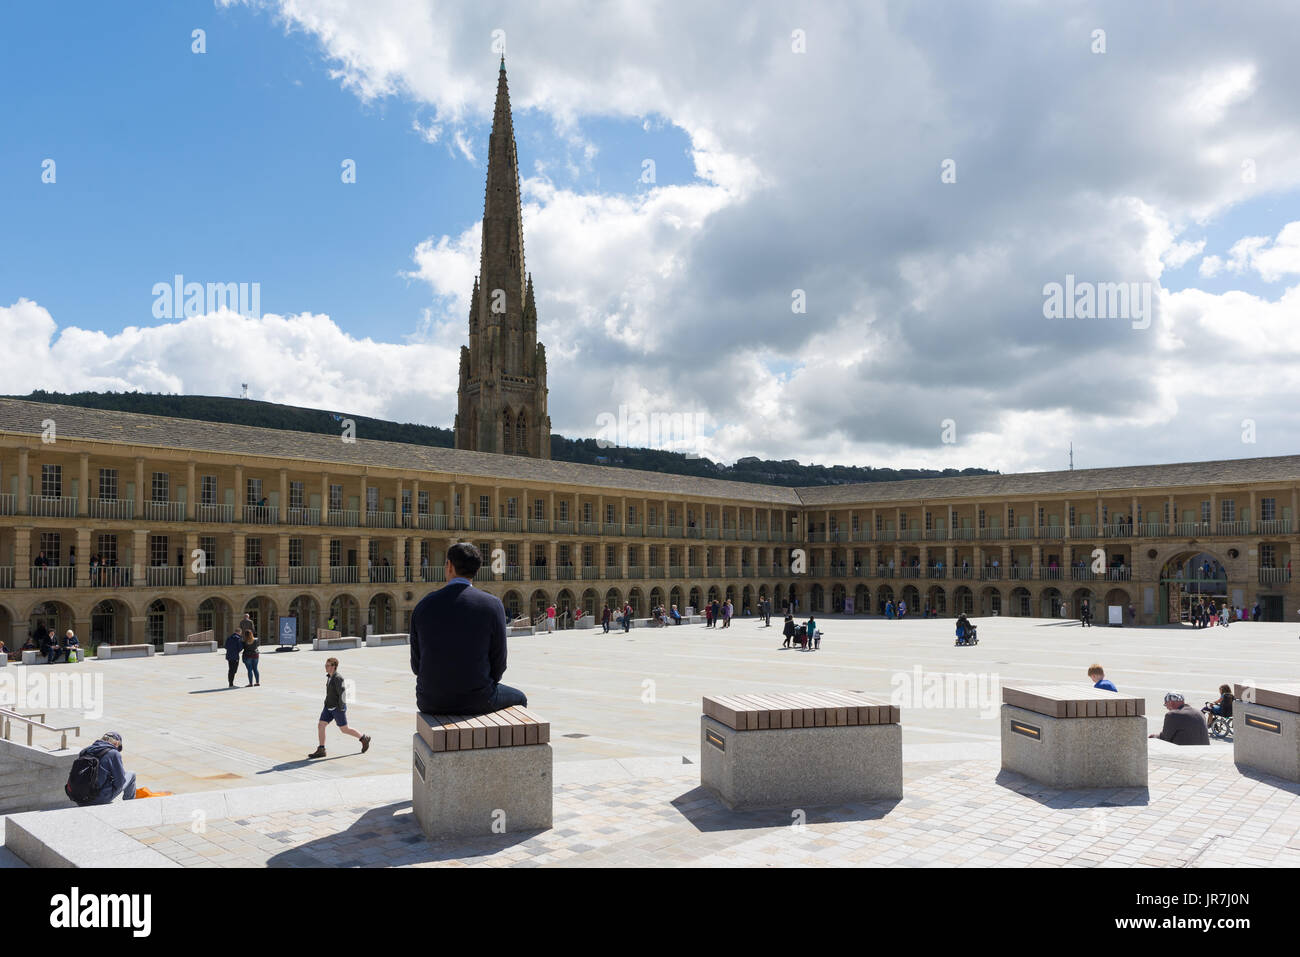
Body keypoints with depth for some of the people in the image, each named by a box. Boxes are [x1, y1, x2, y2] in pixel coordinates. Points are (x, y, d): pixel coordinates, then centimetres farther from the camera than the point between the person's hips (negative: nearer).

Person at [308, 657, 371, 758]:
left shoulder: (338, 678, -21)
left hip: (338, 708, -8)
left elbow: (342, 693, -23)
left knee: (345, 729, 2)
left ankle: (364, 739, 20)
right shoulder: (329, 676, 8)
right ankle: (321, 750, 5)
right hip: (329, 707, 8)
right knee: (320, 725, -1)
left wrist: (341, 709, -24)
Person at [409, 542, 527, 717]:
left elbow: (417, 664, 4)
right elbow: (498, 663, -6)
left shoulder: (423, 605, -2)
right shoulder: (492, 605, -10)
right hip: (476, 702, -3)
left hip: (431, 703, 3)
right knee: (519, 699, 30)